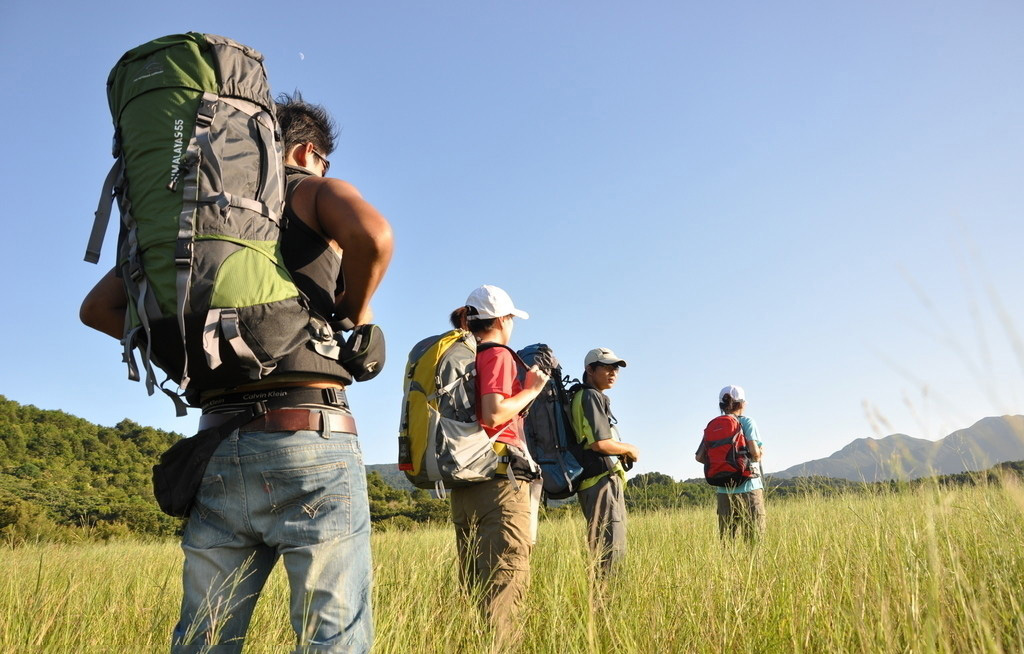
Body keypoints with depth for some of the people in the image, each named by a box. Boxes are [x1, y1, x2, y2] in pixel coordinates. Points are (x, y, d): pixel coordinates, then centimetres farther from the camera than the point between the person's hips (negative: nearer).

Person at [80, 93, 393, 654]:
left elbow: (99, 307, 20)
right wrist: (355, 310, -2)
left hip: (218, 446, 6)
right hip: (311, 441, -5)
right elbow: (373, 235, -19)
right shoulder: (316, 191, 5)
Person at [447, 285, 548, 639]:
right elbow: (494, 414, -19)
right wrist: (531, 390, -6)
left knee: (475, 582, 12)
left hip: (463, 480, 8)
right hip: (498, 476, -8)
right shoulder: (498, 354, -5)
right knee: (506, 577, -8)